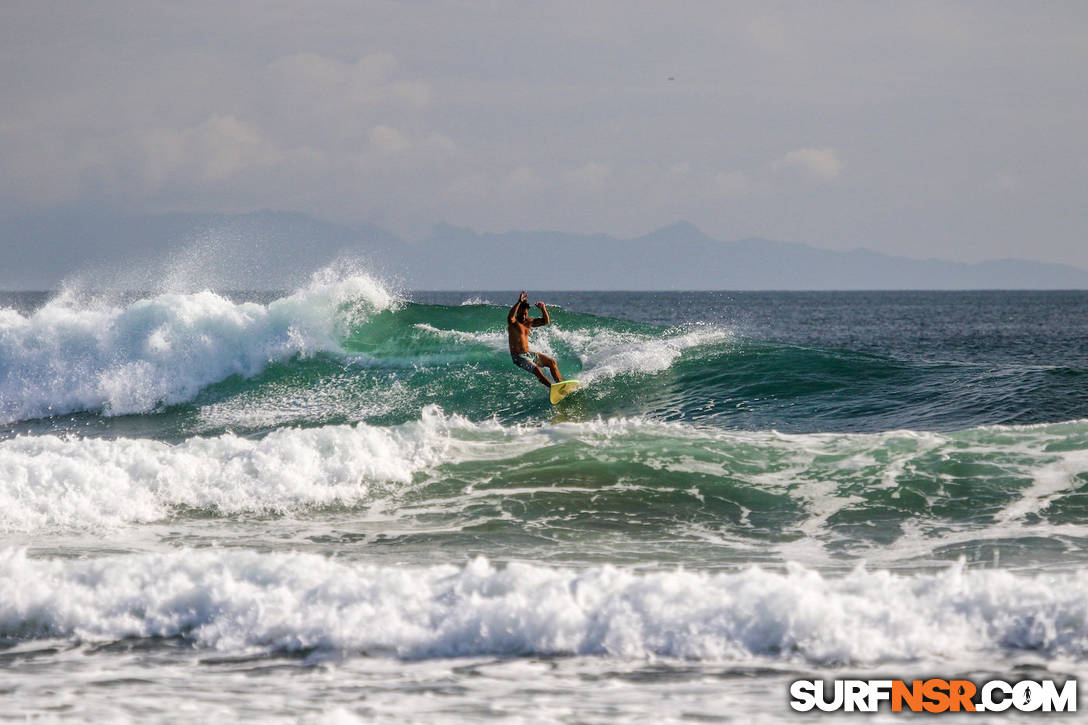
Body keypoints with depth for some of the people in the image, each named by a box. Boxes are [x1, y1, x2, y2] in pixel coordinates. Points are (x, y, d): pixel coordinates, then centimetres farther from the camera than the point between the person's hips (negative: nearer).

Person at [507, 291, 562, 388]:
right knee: (536, 369, -26)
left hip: (528, 354, 8)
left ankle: (560, 383, 5)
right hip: (518, 356, -8)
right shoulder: (513, 322, -11)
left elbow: (546, 321, 8)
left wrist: (543, 309, -10)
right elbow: (510, 317, -36)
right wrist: (519, 302, -44)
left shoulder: (529, 322, 10)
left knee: (552, 362, 4)